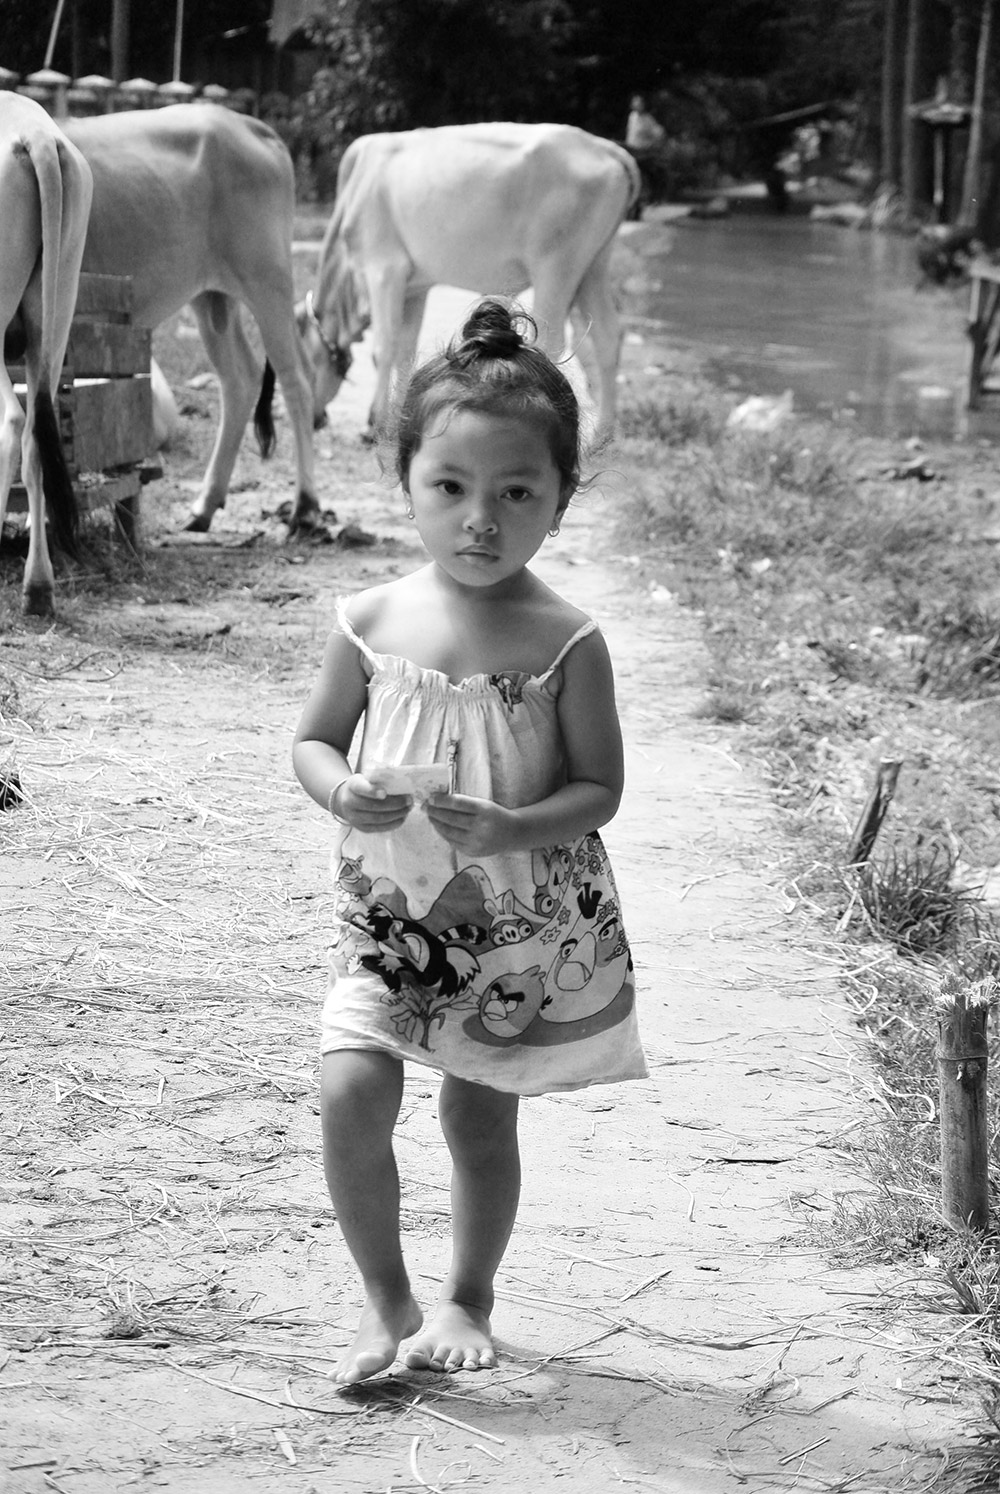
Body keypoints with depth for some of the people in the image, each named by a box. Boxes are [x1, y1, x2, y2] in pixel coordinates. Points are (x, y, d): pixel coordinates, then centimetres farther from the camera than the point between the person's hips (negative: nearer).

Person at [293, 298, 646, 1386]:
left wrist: (511, 829, -26)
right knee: (350, 1093, -12)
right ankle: (385, 1302, 7)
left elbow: (599, 787, -9)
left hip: (523, 926, -1)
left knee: (480, 1118, 10)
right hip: (388, 918, 2)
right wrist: (341, 790, -17)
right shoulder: (371, 623, -6)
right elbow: (313, 739, 6)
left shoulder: (565, 644, -12)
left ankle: (466, 1301, 33)